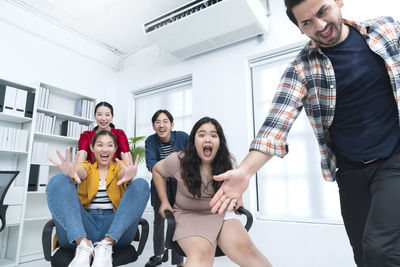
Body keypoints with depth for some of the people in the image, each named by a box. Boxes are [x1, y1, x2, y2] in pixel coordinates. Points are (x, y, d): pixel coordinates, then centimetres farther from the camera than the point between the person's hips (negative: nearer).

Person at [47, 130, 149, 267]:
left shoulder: (119, 167, 16)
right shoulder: (87, 166, 17)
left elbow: (124, 172, -10)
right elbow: (80, 171, -9)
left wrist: (128, 175, -36)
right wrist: (72, 172, -35)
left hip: (116, 226, 0)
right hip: (85, 224, 1)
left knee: (141, 184, -19)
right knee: (58, 181, -14)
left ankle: (106, 244, -28)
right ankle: (83, 244, -30)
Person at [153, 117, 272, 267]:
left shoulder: (227, 163, 0)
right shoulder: (179, 160, -10)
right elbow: (157, 170, 9)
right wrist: (164, 201, 3)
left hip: (221, 213, 3)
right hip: (189, 215, -3)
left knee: (245, 248, -25)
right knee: (201, 253, -36)